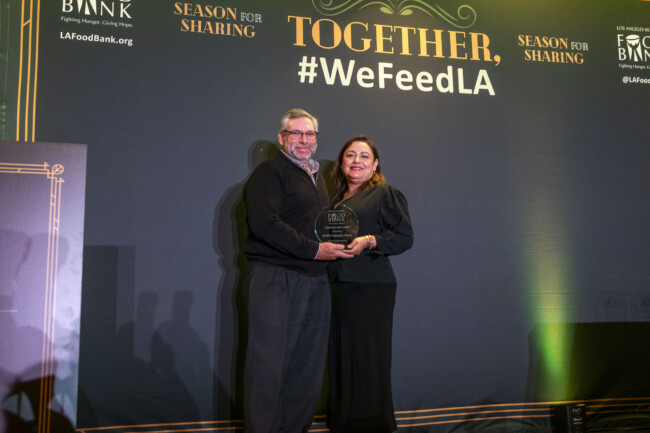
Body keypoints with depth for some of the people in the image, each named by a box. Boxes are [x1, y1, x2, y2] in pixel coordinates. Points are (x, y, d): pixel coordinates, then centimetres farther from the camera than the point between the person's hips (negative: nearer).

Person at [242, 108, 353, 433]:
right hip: (275, 278, -8)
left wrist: (340, 244, 8)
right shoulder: (269, 172, -4)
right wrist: (314, 250, -17)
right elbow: (264, 223, -18)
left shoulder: (316, 177, 23)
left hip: (315, 281, 8)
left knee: (309, 364, 10)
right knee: (268, 364, -5)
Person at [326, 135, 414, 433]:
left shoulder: (386, 194, 1)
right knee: (340, 361, 9)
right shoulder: (336, 199, 21)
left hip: (370, 288, -6)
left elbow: (404, 237, -7)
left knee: (367, 362, -4)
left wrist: (369, 242, -20)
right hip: (337, 287, 6)